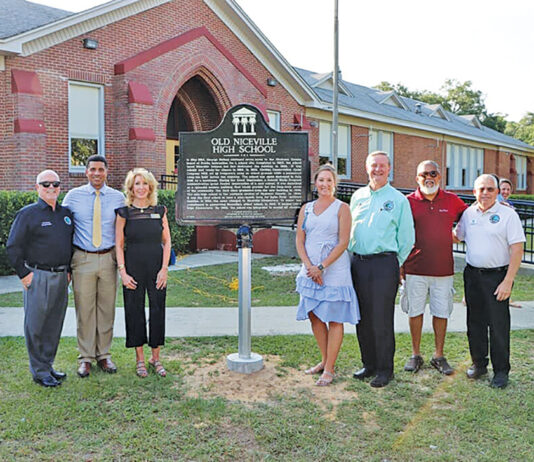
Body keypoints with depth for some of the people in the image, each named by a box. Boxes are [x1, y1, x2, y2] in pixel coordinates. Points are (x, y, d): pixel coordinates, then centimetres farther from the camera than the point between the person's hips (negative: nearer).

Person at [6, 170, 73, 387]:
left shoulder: (66, 214, 11)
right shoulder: (27, 214, -5)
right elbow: (13, 247, -6)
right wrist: (24, 274, -8)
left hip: (61, 278, 6)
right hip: (38, 277, -5)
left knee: (54, 325, 13)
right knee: (35, 326, 2)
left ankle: (48, 366, 26)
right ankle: (39, 371, 13)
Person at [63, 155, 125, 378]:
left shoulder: (118, 197, 4)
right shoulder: (73, 196, 2)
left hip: (108, 259, 1)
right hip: (83, 259, -1)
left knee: (107, 309, 8)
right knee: (84, 309, 3)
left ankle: (103, 355, 23)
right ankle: (85, 358, 17)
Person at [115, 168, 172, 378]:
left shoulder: (160, 211, 4)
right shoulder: (124, 213, 0)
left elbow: (167, 242, 5)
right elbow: (119, 245, 0)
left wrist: (164, 269, -4)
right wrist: (122, 272, -7)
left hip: (156, 268, 1)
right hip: (133, 268, -1)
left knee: (158, 311, 5)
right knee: (135, 311, 5)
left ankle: (156, 358, 19)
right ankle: (140, 359, 18)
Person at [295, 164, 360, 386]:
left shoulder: (342, 208, -2)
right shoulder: (306, 208, 11)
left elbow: (343, 243, -8)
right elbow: (299, 241, 7)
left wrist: (322, 267, -14)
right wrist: (309, 266, -8)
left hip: (334, 269, -5)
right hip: (310, 270, 5)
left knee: (335, 320, -1)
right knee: (314, 316, 11)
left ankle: (329, 369, 6)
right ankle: (324, 360, 27)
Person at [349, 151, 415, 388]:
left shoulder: (398, 199, 1)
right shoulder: (357, 196, 13)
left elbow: (407, 238, 3)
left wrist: (395, 263, 3)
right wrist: (351, 258, 12)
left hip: (384, 263, -4)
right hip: (358, 263, 5)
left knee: (382, 319, -3)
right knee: (363, 318, 9)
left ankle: (384, 370, 10)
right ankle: (369, 364, 24)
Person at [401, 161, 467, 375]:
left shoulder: (452, 201, 5)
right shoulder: (408, 201, 0)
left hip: (443, 268, 1)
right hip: (415, 268, -1)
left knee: (441, 312, 8)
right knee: (415, 311, 7)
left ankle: (439, 355, 22)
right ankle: (415, 355, 21)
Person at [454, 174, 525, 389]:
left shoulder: (508, 214, -7)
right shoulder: (468, 213, 7)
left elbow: (517, 250, -10)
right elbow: (456, 236, 23)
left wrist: (508, 282, -15)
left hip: (497, 276, -4)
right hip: (472, 274, 5)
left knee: (499, 325, 0)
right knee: (475, 322, 12)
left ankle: (501, 371, 13)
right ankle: (478, 363, 27)